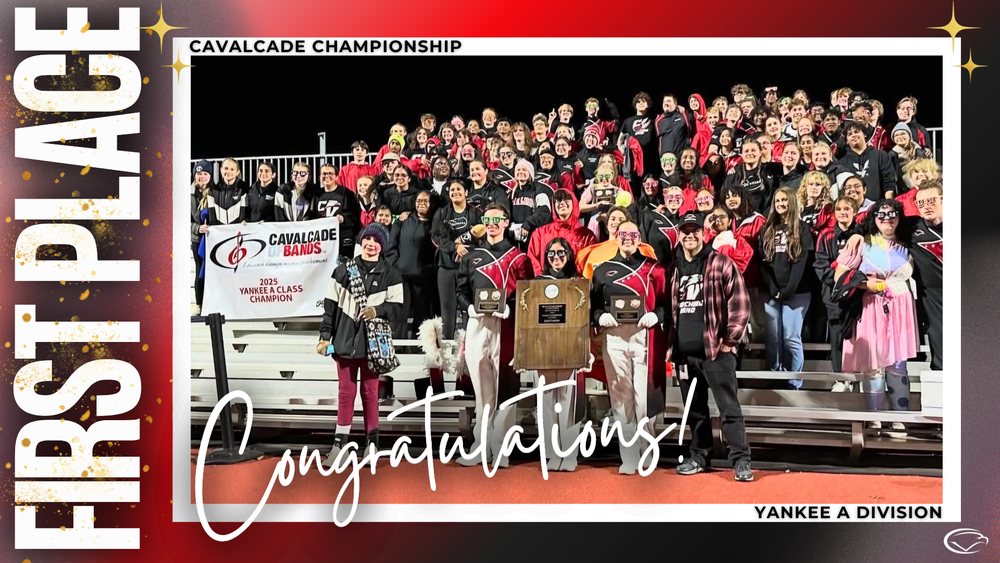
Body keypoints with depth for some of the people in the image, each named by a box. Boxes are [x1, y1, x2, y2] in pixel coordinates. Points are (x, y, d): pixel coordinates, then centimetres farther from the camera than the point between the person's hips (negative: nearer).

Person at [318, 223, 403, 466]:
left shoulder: (390, 275, 4)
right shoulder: (343, 270, 7)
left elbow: (396, 308, -2)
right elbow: (330, 305, 5)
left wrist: (377, 311, -21)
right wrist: (325, 336, 1)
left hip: (372, 342, -1)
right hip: (345, 340, 1)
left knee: (370, 392, 3)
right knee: (345, 392, 5)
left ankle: (371, 443, 11)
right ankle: (340, 444, 8)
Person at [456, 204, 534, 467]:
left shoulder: (518, 257, 7)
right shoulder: (473, 257, 16)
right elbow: (462, 290, 12)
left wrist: (509, 309, -15)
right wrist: (469, 307, -7)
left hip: (507, 325, -3)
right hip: (477, 325, 3)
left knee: (505, 386, -2)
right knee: (481, 386, 5)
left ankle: (500, 446, 2)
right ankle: (481, 444, 11)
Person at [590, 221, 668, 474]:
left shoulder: (653, 268, 9)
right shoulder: (603, 270, 13)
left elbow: (667, 300, 4)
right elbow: (593, 303, 12)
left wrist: (656, 315, -13)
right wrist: (600, 317, -7)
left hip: (646, 336, -2)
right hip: (614, 337, 2)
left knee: (645, 396, -4)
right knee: (621, 397, 1)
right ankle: (629, 457, 6)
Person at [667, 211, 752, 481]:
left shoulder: (721, 264, -3)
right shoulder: (675, 270, 15)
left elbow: (740, 303, -7)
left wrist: (730, 340, -10)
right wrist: (671, 344, 13)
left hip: (716, 350, -6)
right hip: (684, 354, 6)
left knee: (729, 408, -5)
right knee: (694, 409, 13)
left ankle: (741, 460, -1)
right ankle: (698, 456, 22)